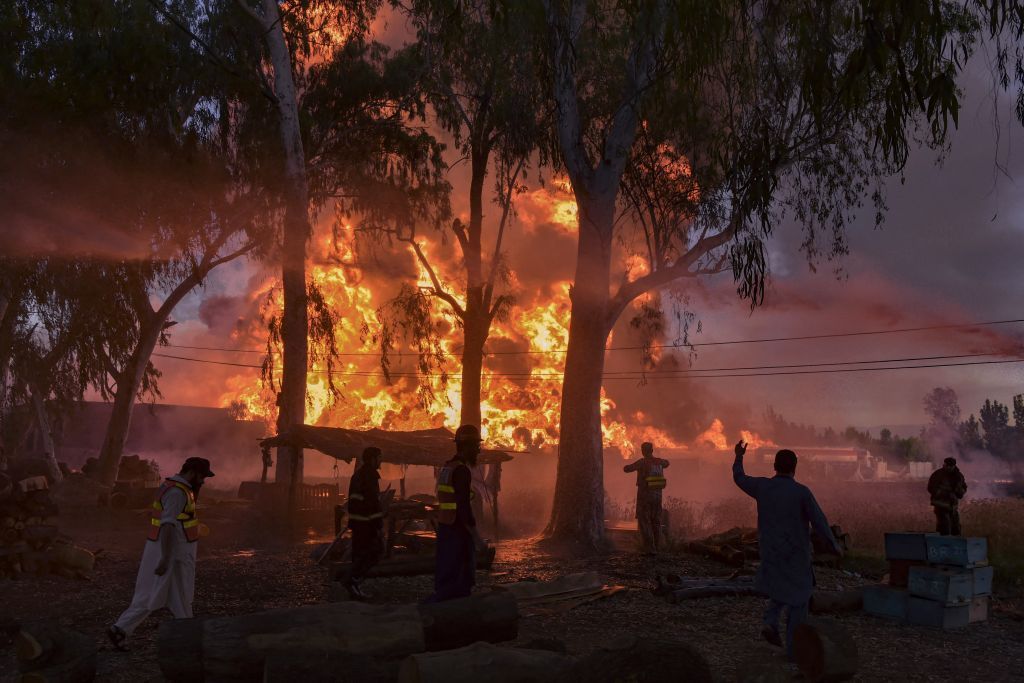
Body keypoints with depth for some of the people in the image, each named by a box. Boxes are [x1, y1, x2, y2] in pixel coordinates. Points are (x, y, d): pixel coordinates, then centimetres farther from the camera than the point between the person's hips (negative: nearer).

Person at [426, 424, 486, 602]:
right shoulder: (462, 470, -17)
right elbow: (464, 506, -22)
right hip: (458, 530, -9)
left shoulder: (446, 468, 12)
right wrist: (476, 535, -17)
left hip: (445, 528, 9)